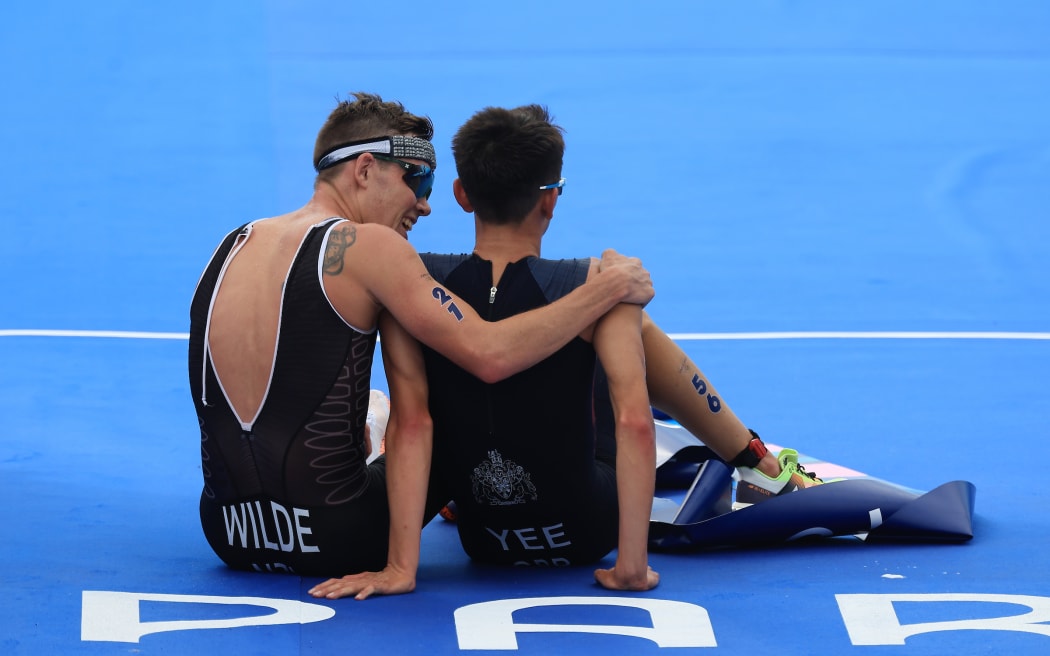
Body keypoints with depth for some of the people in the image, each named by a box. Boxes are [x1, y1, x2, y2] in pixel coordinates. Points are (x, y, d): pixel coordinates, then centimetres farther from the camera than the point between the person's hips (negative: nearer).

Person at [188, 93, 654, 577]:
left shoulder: (234, 246, 9)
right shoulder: (366, 247, -12)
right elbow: (491, 355, -18)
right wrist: (610, 287, -8)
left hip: (227, 536, 7)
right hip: (334, 543, -7)